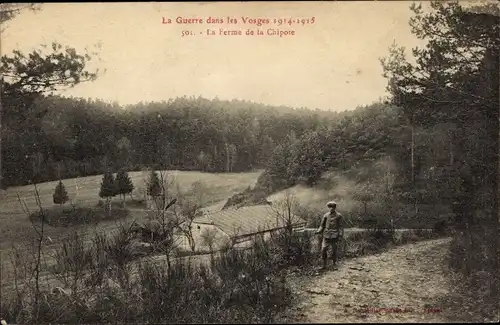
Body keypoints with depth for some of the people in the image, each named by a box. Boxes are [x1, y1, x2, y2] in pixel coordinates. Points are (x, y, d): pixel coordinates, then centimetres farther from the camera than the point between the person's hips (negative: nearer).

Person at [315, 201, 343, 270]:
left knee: (334, 250, 3)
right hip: (326, 235, 2)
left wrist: (340, 235, -7)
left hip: (334, 235, -2)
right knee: (323, 250, -6)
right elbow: (322, 225, 12)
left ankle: (334, 264, 19)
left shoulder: (338, 216, 2)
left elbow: (340, 226, 3)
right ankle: (324, 265, 5)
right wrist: (319, 231, -4)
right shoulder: (326, 215, 8)